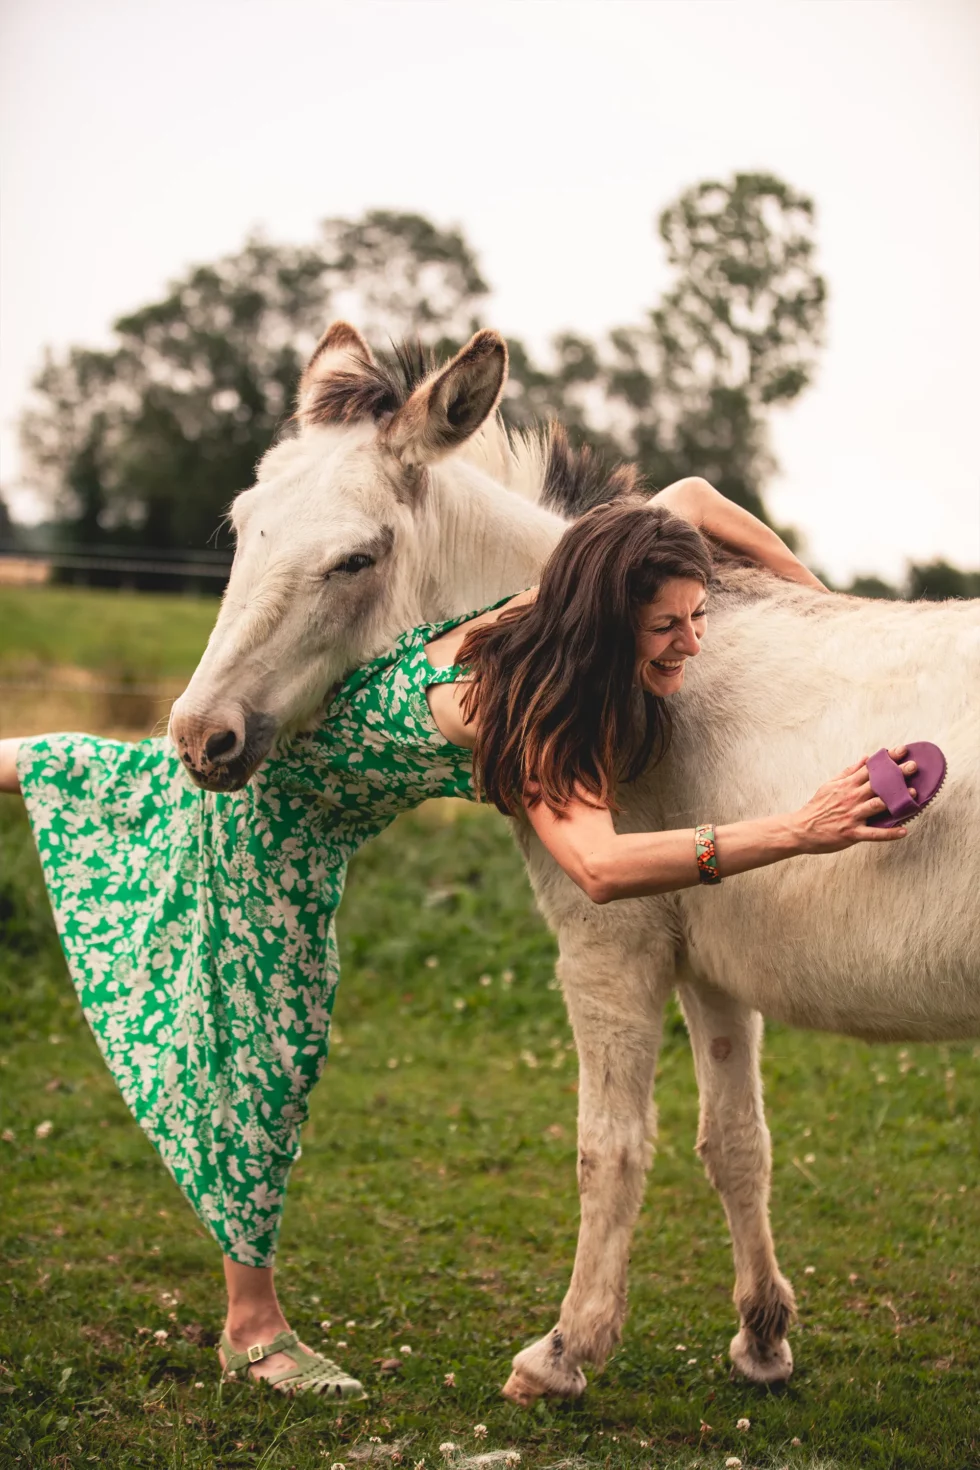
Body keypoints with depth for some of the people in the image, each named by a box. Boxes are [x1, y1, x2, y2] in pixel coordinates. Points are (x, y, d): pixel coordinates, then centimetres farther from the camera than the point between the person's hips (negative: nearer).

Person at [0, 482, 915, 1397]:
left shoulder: (545, 606, -23)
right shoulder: (524, 706, -44)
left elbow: (690, 496, -6)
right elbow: (598, 868, -61)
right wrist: (795, 832, -66)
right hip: (272, 807, -8)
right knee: (268, 1043, 0)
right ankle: (252, 1325, 13)